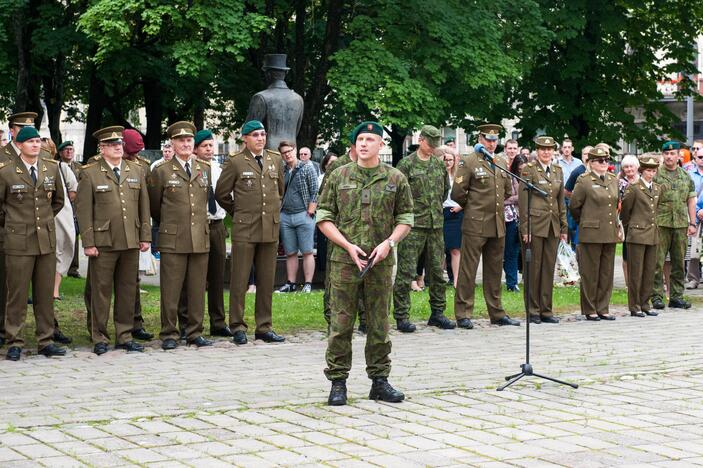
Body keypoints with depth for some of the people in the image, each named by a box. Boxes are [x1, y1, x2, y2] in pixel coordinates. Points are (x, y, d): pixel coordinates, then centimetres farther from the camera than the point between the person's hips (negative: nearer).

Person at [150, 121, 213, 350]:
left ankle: (195, 333, 14)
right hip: (173, 240, -3)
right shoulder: (162, 171, 0)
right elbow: (154, 206, 10)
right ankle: (169, 335, 6)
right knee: (170, 290, -2)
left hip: (201, 238, 3)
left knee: (197, 289, 6)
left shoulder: (205, 169, 11)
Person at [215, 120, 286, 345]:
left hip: (270, 229, 4)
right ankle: (238, 327, 6)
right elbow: (221, 193, 5)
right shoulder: (235, 162, -2)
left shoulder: (275, 160, 11)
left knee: (267, 281, 7)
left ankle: (264, 327, 14)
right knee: (239, 280, -1)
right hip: (244, 229, -4)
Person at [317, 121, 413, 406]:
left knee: (379, 324, 7)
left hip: (380, 262, 1)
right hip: (344, 261, -1)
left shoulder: (396, 179, 6)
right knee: (341, 323, -1)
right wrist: (349, 246, -8)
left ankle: (379, 380, 17)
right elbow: (324, 218, 3)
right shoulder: (338, 176, 4)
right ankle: (338, 382, 6)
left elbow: (405, 219, 9)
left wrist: (389, 243, -8)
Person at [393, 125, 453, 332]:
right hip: (413, 225, -6)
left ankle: (437, 313, 20)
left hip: (436, 225, 6)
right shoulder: (406, 164, -5)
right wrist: (409, 211, -4)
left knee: (437, 271, 10)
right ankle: (401, 317, 0)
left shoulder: (440, 165, 12)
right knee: (406, 271, -5)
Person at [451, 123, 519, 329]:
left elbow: (508, 191, 25)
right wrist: (472, 207, 5)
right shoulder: (468, 162, -5)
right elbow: (457, 193, -7)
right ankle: (463, 314, 0)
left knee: (494, 270, 12)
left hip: (498, 225, 6)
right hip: (475, 225, -6)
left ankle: (497, 314, 18)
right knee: (468, 269, -3)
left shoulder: (501, 163, 14)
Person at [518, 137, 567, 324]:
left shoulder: (558, 170, 12)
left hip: (553, 226, 5)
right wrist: (524, 229, -13)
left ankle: (546, 310, 14)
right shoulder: (529, 170, -5)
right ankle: (532, 311, 7)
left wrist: (564, 227, 12)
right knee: (533, 268, 0)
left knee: (549, 268, 7)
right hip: (535, 224, -5)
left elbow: (561, 201, 16)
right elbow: (523, 200, -8)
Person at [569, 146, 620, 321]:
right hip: (591, 234, -6)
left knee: (607, 273, 8)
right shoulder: (584, 181, -6)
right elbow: (574, 206, -2)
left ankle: (602, 309, 16)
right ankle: (589, 310, 8)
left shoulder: (614, 180, 11)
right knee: (590, 272, 0)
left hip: (610, 234, 6)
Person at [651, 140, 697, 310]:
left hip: (681, 225, 4)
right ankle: (657, 297, 1)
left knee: (679, 263, 8)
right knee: (657, 263, -4)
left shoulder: (686, 177, 13)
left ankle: (676, 297, 15)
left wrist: (692, 223, 7)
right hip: (660, 224, -4)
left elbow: (691, 201, 14)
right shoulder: (655, 175, 0)